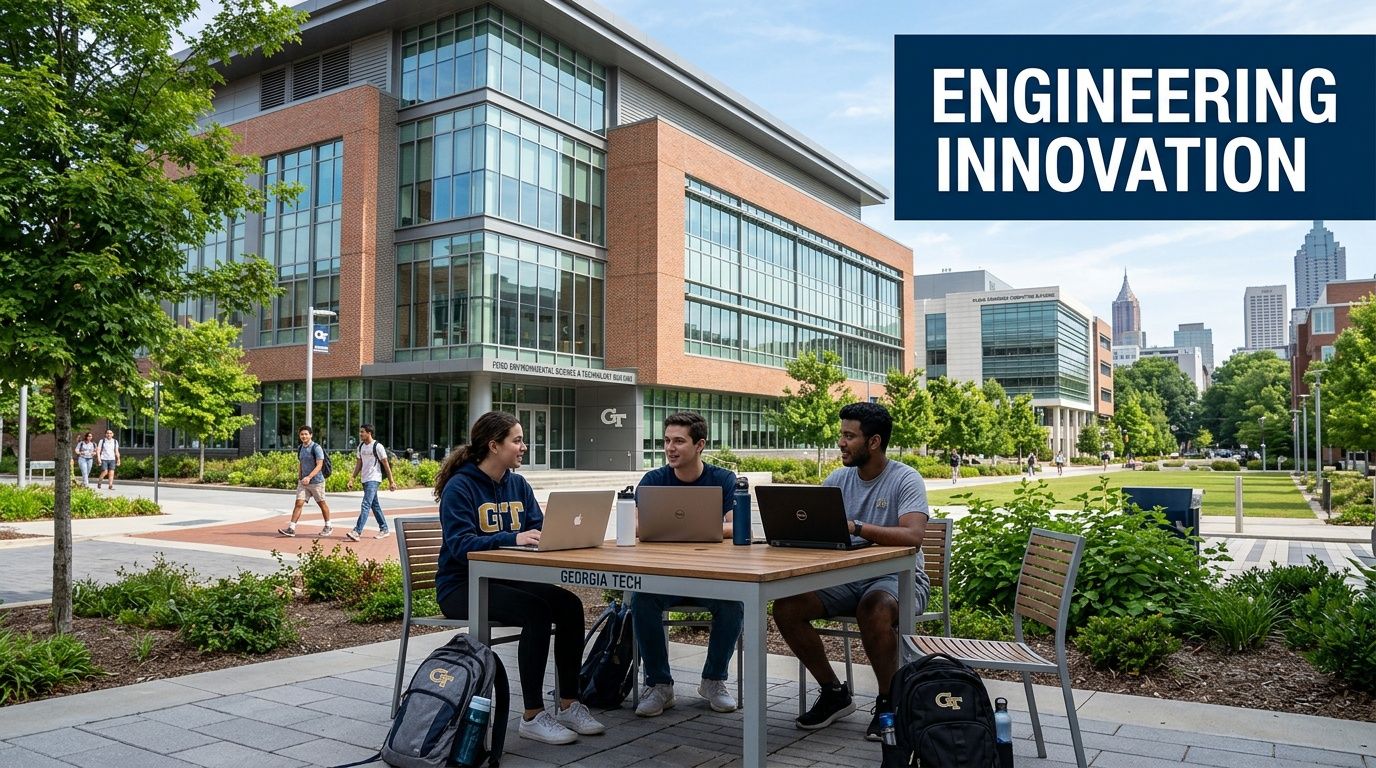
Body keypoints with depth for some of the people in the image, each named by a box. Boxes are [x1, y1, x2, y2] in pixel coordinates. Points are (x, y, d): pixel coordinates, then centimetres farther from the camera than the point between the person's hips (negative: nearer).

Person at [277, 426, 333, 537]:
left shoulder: (316, 448, -13)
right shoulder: (300, 448, 9)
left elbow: (319, 465, -18)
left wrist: (309, 477, -27)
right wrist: (299, 479, 16)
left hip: (316, 482, -5)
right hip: (303, 482, 5)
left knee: (322, 504, 8)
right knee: (298, 503, -5)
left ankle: (328, 527, 23)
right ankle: (291, 529, -9)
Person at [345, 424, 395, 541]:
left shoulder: (378, 446, -11)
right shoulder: (361, 446, 11)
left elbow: (386, 464, -8)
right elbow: (359, 464, 16)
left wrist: (391, 481, -8)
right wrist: (352, 479, 10)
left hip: (374, 479, -8)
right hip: (365, 479, 8)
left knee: (365, 505, -16)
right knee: (375, 505, 13)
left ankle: (357, 532, -23)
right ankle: (384, 529, 23)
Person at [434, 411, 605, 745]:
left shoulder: (518, 485, 9)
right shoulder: (460, 487, -12)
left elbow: (541, 529, 4)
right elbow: (461, 545, -23)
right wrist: (514, 538, -35)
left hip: (505, 579, 7)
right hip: (461, 587, -7)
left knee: (569, 604, -16)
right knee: (537, 611, -29)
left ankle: (568, 705, -6)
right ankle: (532, 717, -19)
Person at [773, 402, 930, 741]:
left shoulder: (905, 479, -12)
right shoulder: (838, 479, 5)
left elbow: (912, 536, -29)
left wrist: (856, 527, -39)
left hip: (898, 578, -6)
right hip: (848, 577, 6)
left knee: (874, 608, -39)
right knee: (785, 607, -15)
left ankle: (888, 702, -12)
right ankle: (834, 693, 4)